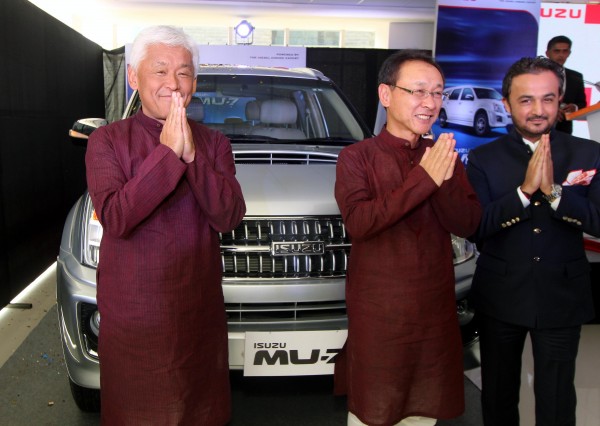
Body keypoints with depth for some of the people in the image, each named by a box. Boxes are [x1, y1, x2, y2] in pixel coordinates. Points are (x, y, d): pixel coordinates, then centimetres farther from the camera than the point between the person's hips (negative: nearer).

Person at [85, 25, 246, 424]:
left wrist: (192, 156, -20)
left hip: (200, 309, 2)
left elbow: (228, 217, -10)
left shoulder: (214, 143, 3)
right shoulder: (108, 141, -6)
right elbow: (115, 218, -20)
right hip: (133, 312, -2)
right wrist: (167, 153, -22)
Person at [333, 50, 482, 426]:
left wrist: (445, 180, -20)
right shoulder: (357, 157, -7)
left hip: (436, 307, 4)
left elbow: (467, 225, -3)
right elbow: (358, 222, -22)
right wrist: (424, 178, -24)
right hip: (377, 310, -4)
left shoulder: (445, 156, 5)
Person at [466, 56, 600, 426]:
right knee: (498, 396, 18)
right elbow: (475, 226, -14)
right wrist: (525, 191, -25)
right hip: (500, 297, 0)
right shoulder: (484, 158, -3)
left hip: (562, 298, 0)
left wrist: (553, 191, -25)